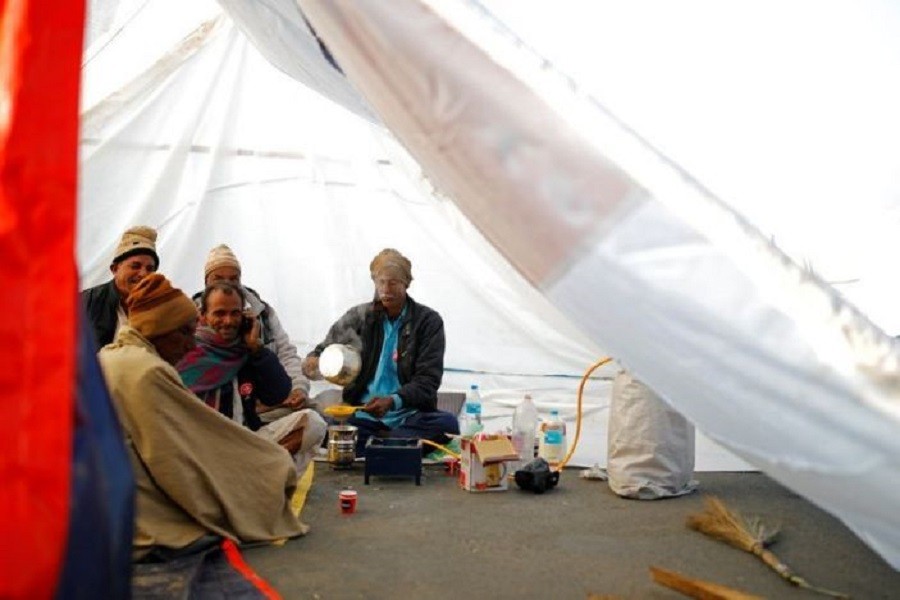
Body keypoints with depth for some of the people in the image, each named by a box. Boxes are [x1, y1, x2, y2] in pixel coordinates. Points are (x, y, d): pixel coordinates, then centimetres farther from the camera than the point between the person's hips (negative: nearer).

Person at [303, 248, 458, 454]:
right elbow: (324, 350, 18)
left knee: (447, 423, -33)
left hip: (409, 416, 0)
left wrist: (393, 401, -21)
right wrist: (313, 361, -8)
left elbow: (427, 381, -2)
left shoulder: (428, 321, 3)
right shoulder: (358, 316, 9)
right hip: (363, 415, 1)